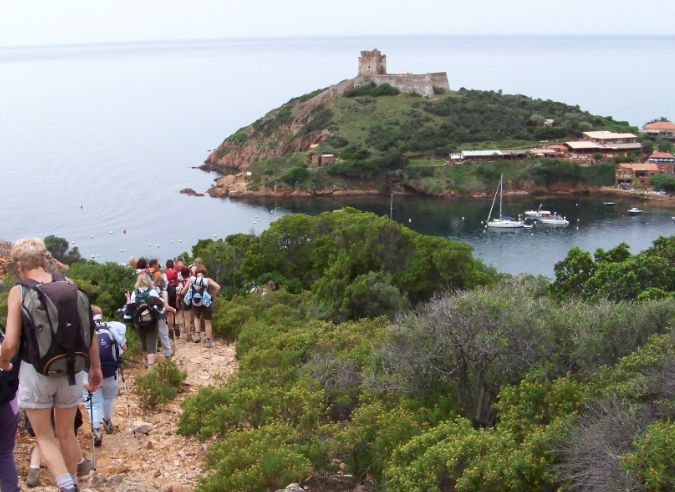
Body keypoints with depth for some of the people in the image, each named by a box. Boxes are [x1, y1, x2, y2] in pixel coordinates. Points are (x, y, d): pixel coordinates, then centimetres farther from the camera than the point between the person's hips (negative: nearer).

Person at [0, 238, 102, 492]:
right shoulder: (69, 286, -1)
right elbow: (90, 331, -1)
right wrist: (95, 367, 11)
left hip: (36, 373, -3)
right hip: (70, 372, 4)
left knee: (44, 437, 9)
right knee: (66, 433, 20)